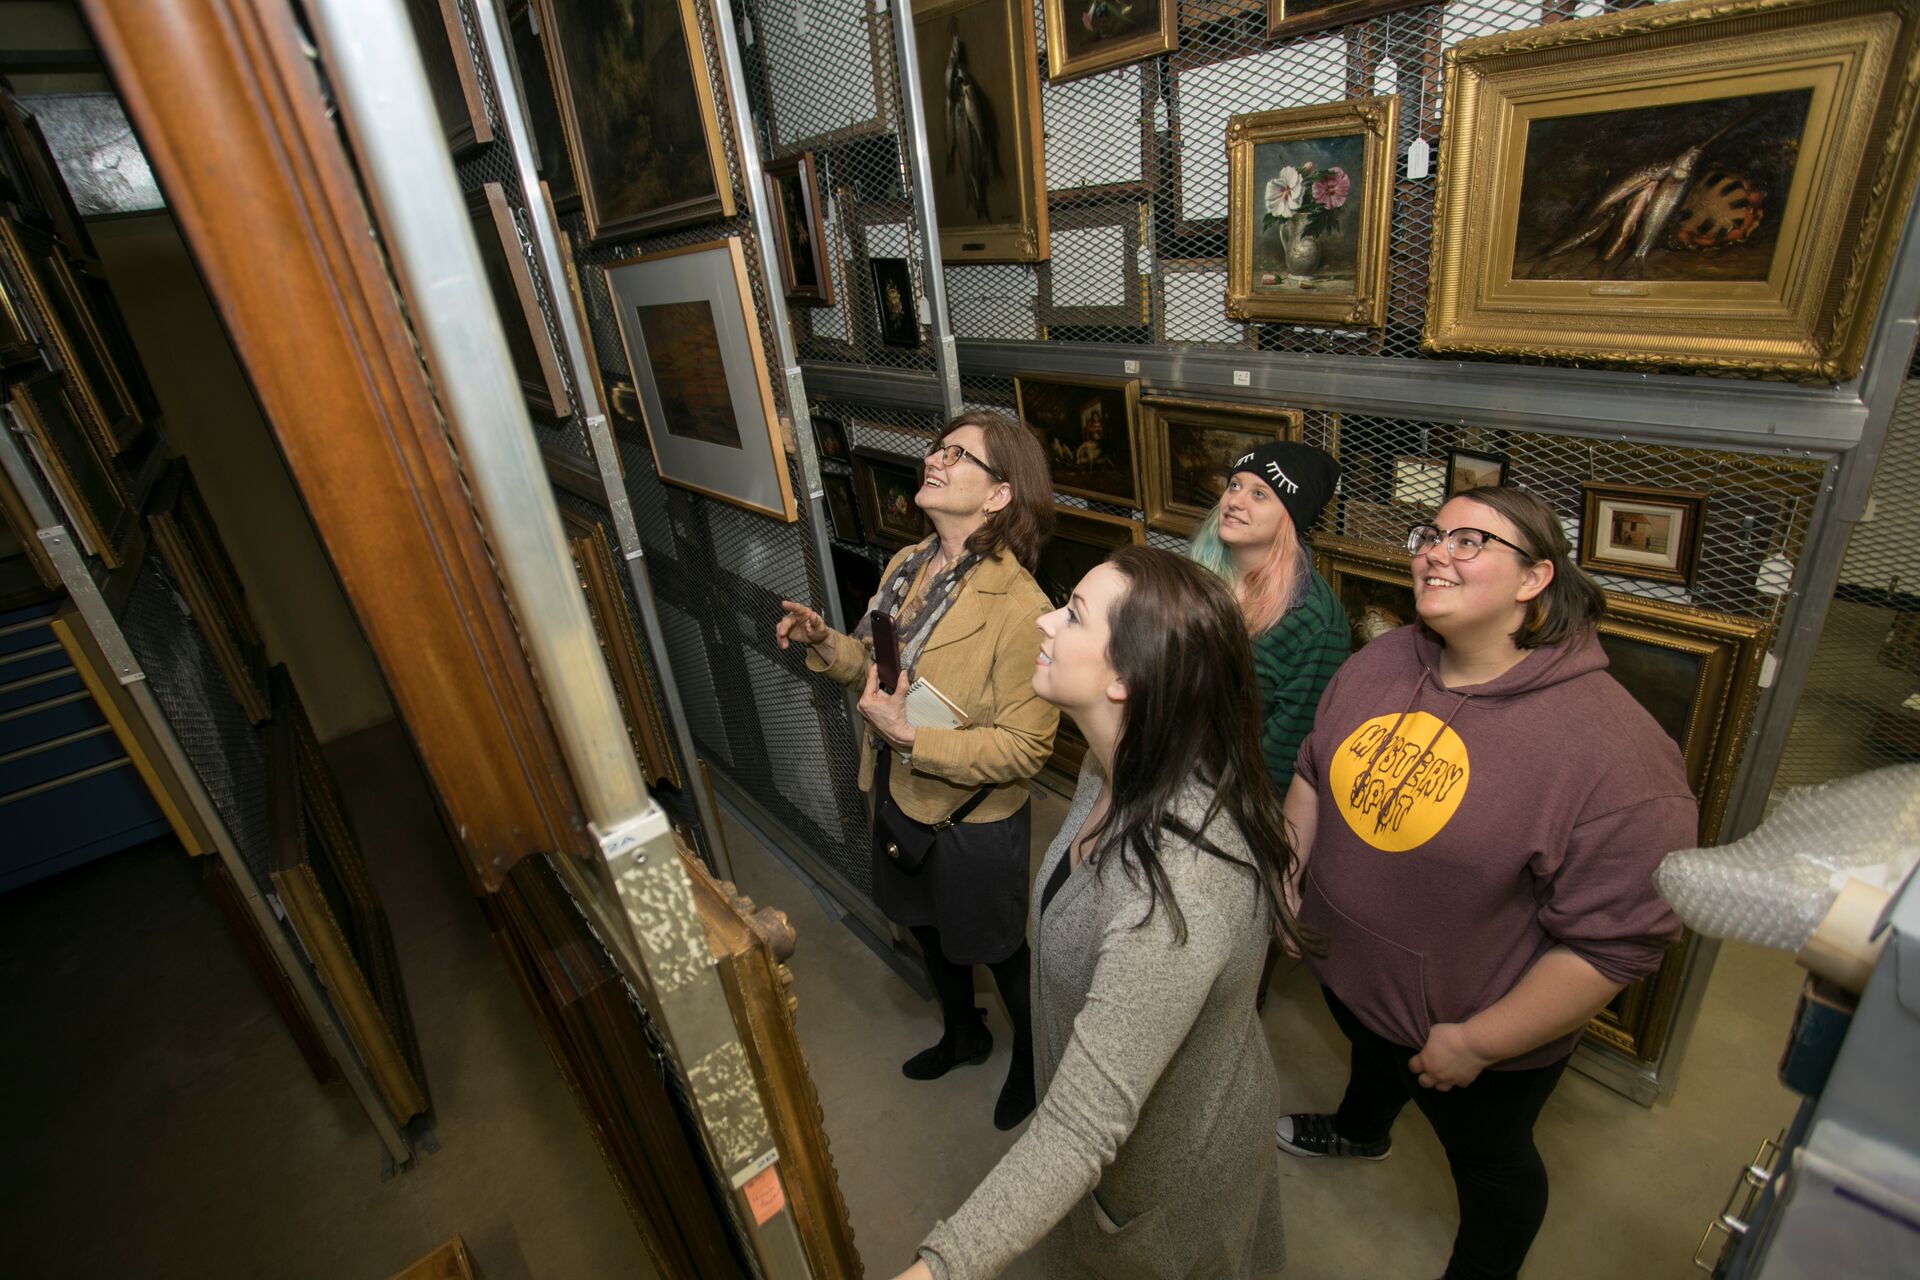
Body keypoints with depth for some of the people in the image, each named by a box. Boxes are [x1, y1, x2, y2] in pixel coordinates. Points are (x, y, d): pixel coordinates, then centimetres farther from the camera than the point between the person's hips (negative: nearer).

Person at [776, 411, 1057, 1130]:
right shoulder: (905, 567, -5)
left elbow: (1025, 747, -28)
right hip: (902, 797, 8)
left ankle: (1031, 1058, 52)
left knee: (997, 949, 19)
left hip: (975, 817, -7)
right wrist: (825, 643, -9)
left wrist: (910, 737, -32)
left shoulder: (1019, 607, -30)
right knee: (928, 929, 30)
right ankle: (964, 1035, 60)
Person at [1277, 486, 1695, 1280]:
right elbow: (1313, 773, 3)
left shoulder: (1612, 749, -31)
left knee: (1489, 1162, 24)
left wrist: (1477, 1042, -20)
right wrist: (1288, 880, -1)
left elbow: (1616, 943, -26)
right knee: (1370, 1056, 36)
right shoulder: (1379, 663, -11)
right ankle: (1361, 1132, 69)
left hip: (1483, 1040, -5)